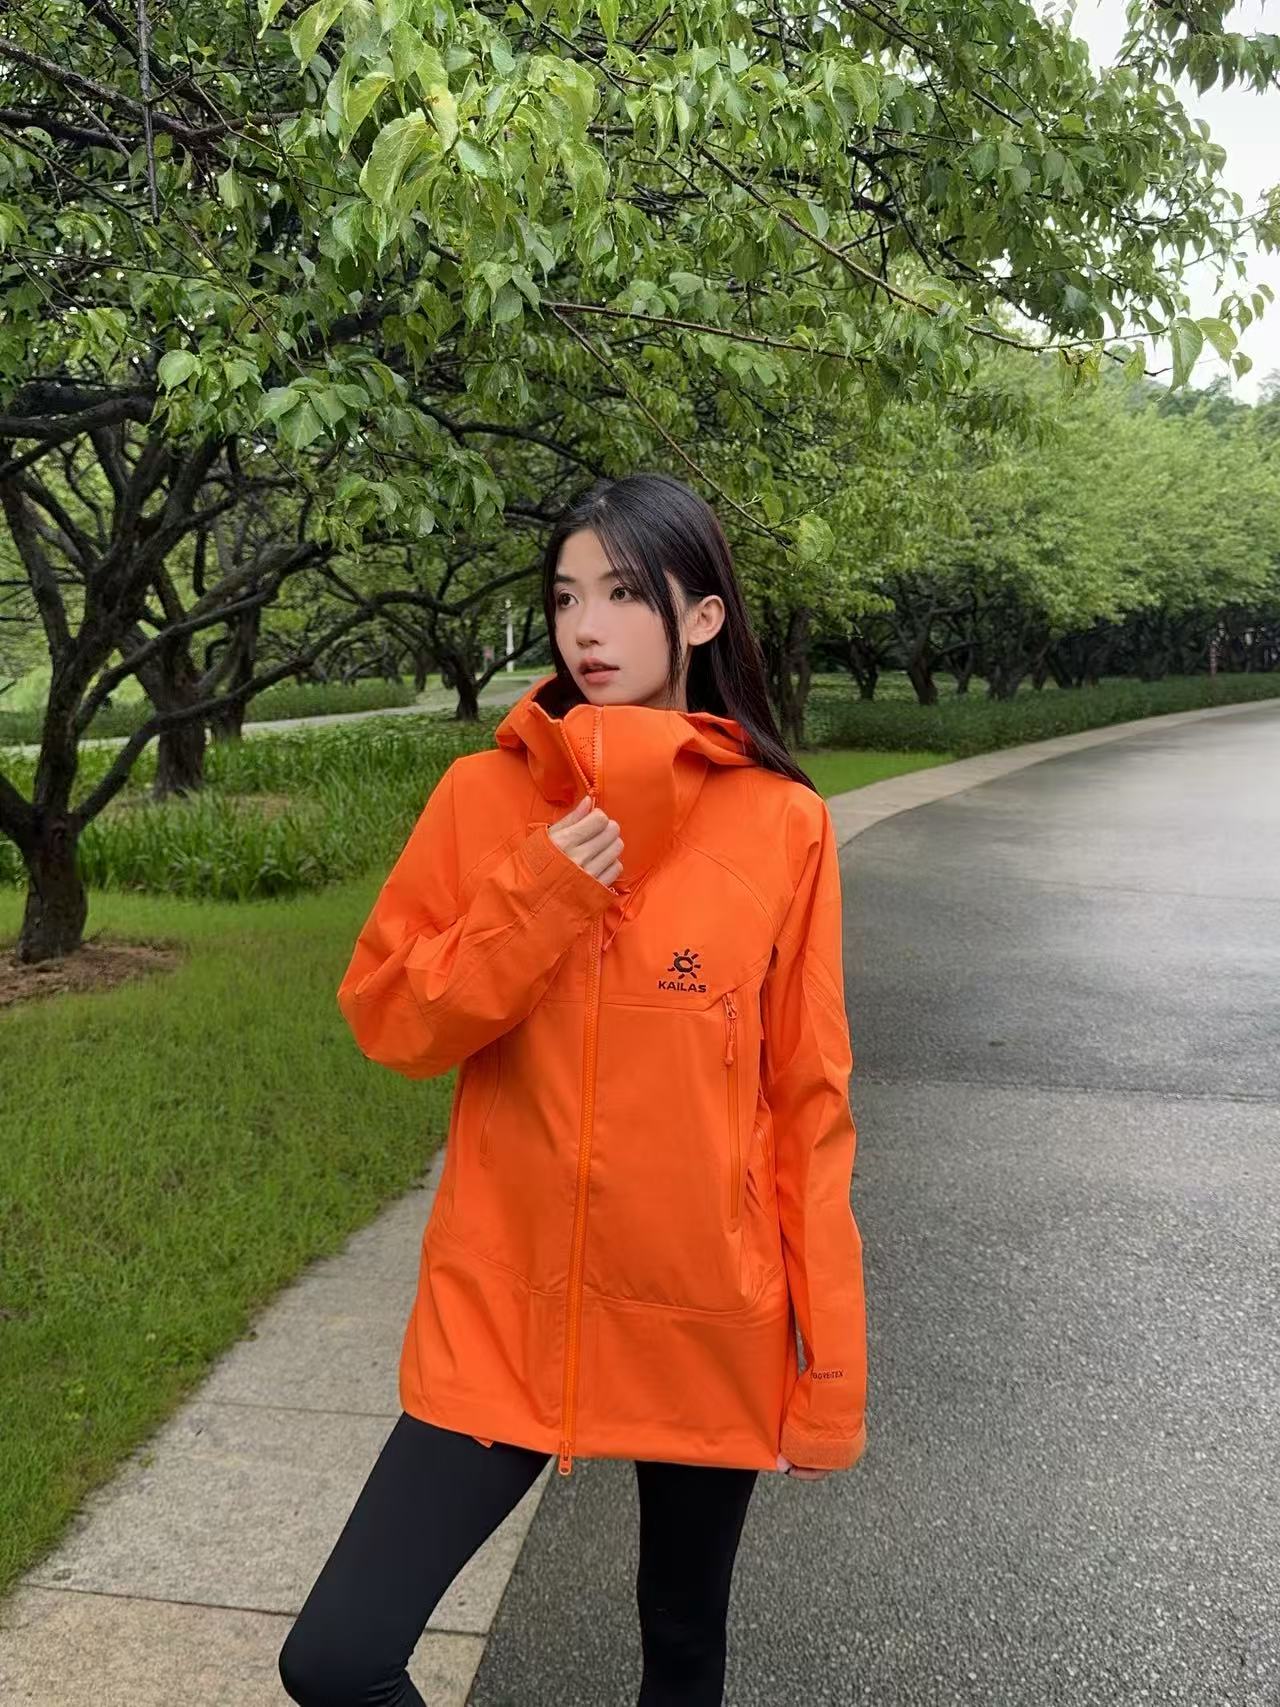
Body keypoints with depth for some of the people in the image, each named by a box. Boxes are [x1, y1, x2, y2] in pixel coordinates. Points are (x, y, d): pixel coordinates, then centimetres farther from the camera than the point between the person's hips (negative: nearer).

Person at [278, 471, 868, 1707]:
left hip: (708, 1322, 0)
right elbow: (388, 1023, -2)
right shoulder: (485, 796, -3)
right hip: (502, 1313, 1)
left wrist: (831, 1365, -2)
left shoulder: (783, 825, -6)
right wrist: (535, 899, -18)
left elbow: (809, 1104, -3)